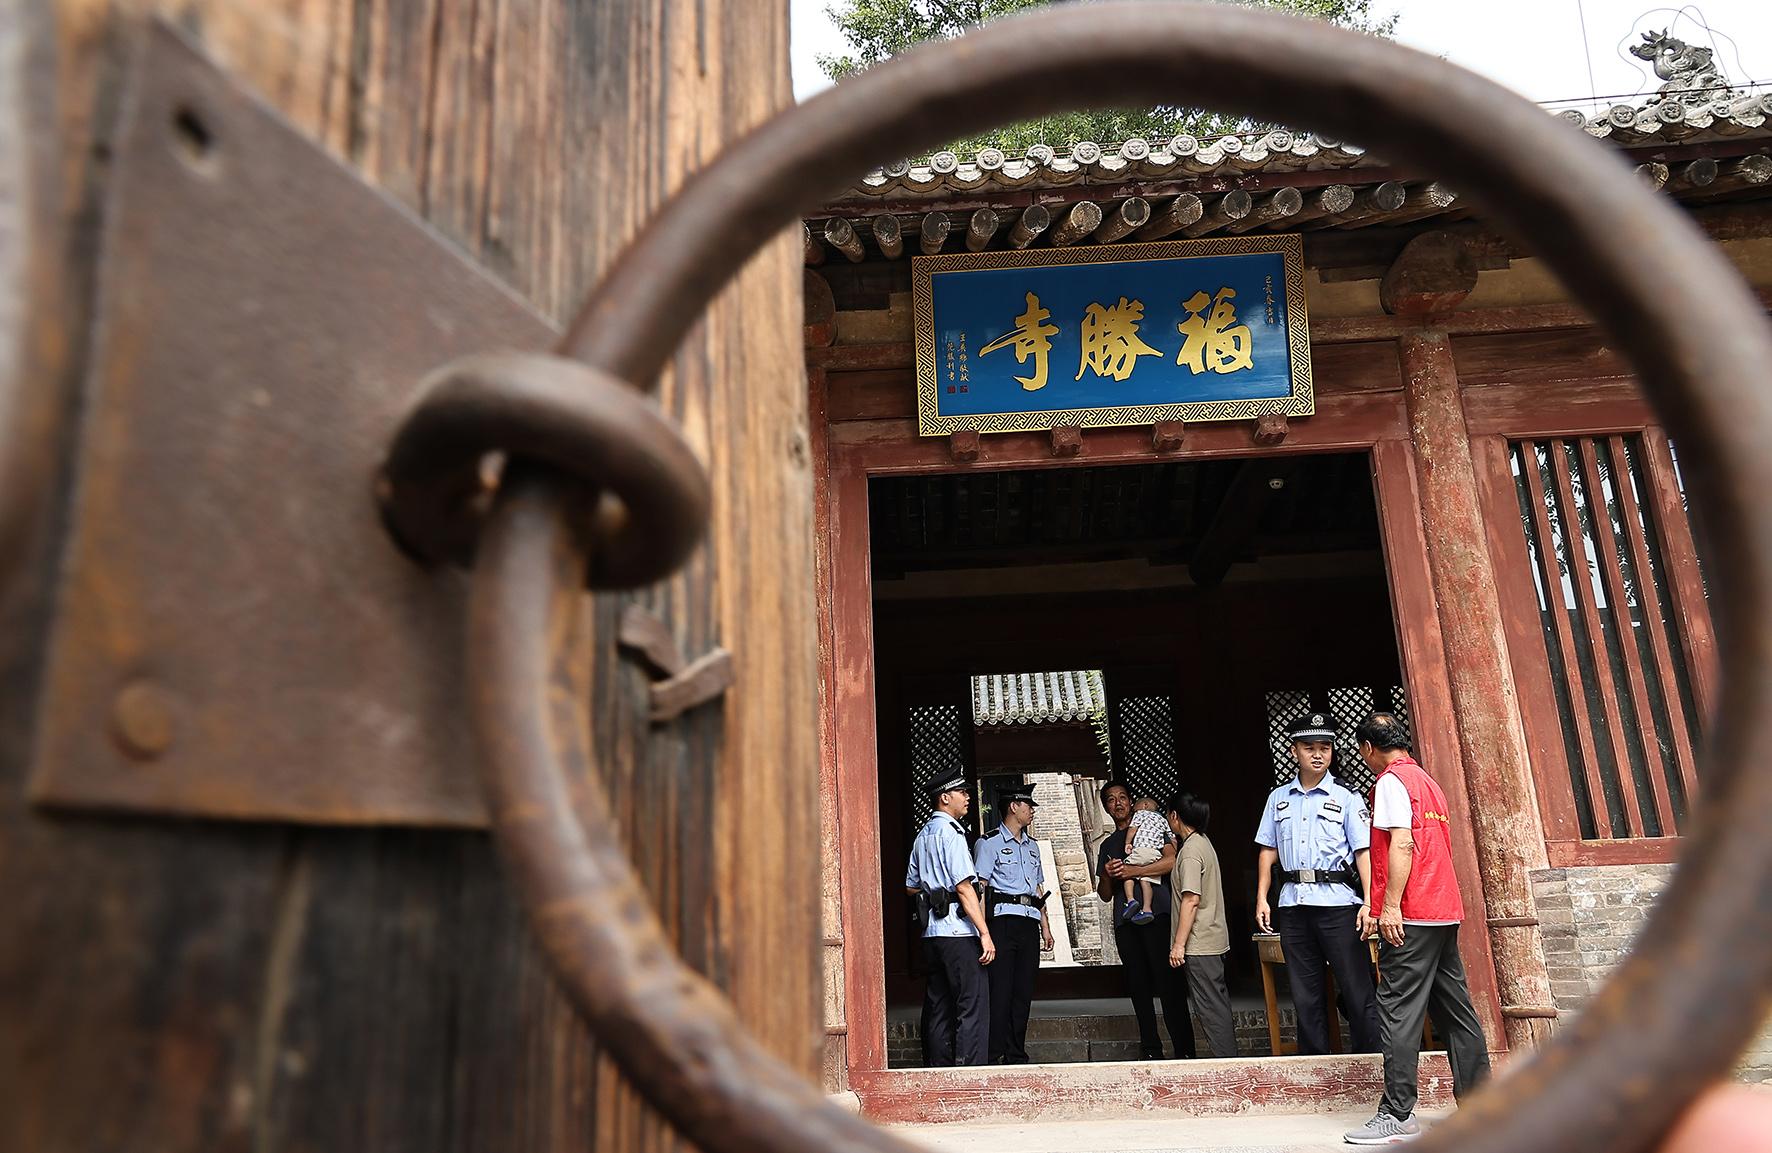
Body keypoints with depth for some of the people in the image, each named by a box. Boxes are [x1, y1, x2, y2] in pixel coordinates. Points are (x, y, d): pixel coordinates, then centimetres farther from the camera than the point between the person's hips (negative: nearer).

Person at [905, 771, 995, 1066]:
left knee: (938, 1007, 12)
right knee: (973, 1005, -6)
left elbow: (911, 886, 22)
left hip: (931, 932, 9)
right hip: (957, 931, -9)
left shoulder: (923, 834, 16)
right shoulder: (950, 832, -11)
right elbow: (964, 887, -17)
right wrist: (985, 933, -18)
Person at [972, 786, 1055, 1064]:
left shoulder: (1032, 846, 21)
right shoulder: (989, 843, 0)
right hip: (1002, 920, -6)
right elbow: (979, 887, -6)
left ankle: (1017, 1056, 14)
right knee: (1000, 991, -8)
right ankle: (995, 1056, -4)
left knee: (1023, 992, 7)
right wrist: (982, 930, -14)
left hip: (1029, 922, 7)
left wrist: (1045, 925, 17)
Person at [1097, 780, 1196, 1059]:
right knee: (1139, 987, 3)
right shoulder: (1106, 845, 23)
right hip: (1124, 921, 5)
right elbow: (1104, 895, 20)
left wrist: (1132, 871, -10)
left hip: (1156, 914, -5)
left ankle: (1184, 1051, -9)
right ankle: (1151, 1052, 8)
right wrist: (1107, 875, -2)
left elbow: (1171, 860, -8)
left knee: (1169, 984, -10)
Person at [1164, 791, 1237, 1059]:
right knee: (1218, 1003, 14)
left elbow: (1191, 899, -23)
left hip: (1199, 944, -10)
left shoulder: (1190, 850, -17)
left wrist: (1179, 944, -21)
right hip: (1213, 940, 10)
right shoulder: (1202, 842, 11)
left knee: (1210, 1006, -5)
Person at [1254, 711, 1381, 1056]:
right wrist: (1261, 898, 8)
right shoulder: (1278, 799, 14)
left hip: (1337, 902, -4)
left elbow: (1364, 852, -3)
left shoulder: (1346, 798, 3)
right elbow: (1267, 851, 16)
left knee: (1357, 989, -3)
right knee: (1305, 993, 10)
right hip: (1293, 904, 4)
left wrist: (1370, 902, -13)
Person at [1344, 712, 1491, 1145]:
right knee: (1455, 1010, 12)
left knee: (1399, 1010, -8)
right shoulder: (1427, 781, 19)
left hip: (1411, 915, -9)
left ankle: (1398, 1114, -8)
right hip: (1445, 911, 9)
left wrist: (1391, 906, -19)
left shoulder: (1391, 781, -7)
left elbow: (1401, 843, -18)